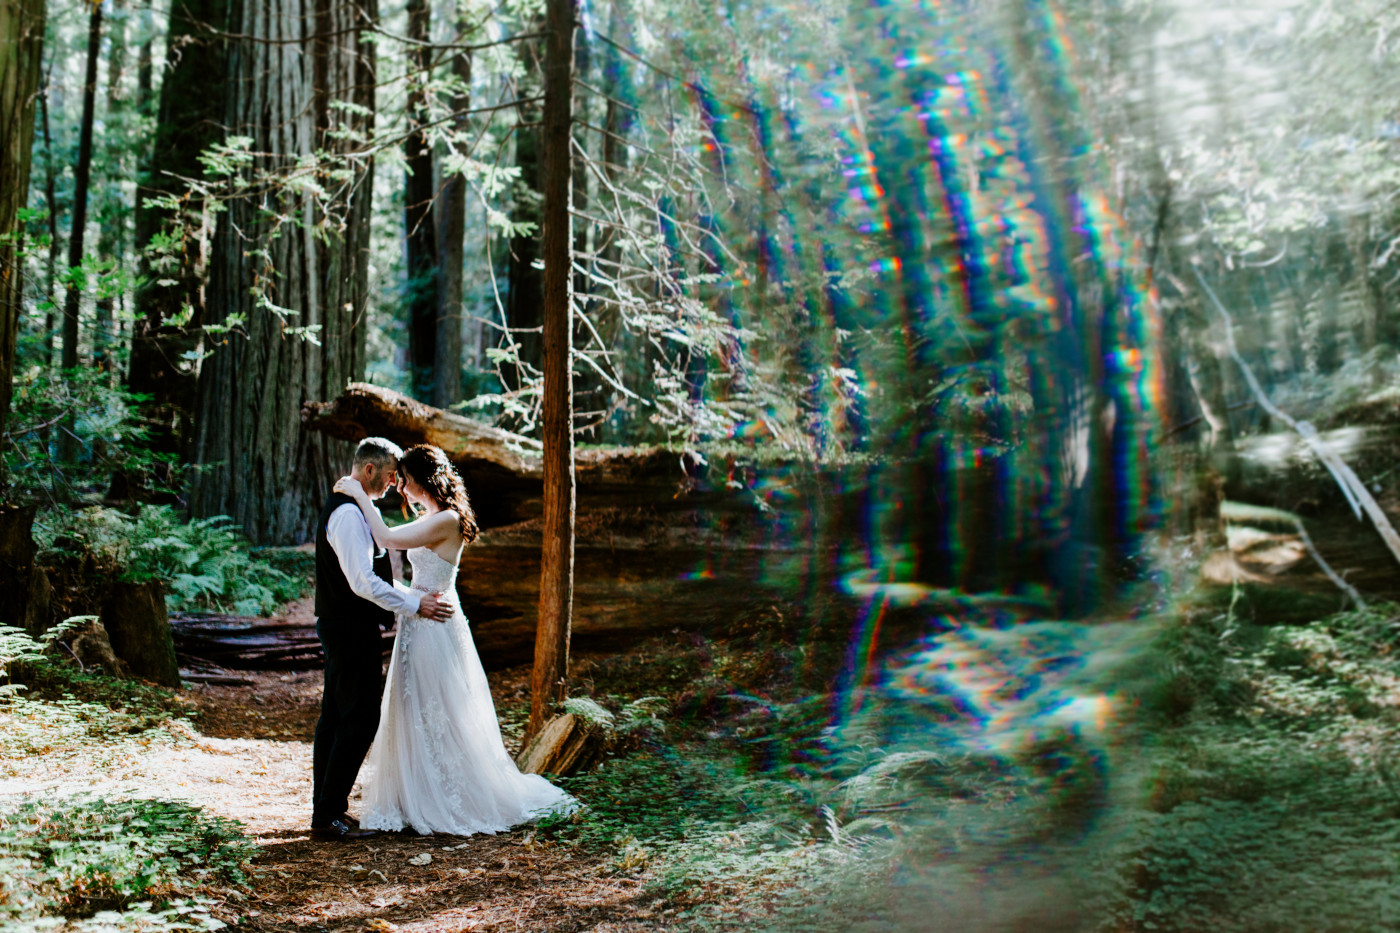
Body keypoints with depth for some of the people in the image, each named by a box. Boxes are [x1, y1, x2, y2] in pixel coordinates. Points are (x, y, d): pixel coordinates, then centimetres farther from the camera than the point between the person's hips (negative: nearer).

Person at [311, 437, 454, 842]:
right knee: (359, 720, -7)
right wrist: (415, 605, -17)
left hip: (340, 627, 11)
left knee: (335, 717, 14)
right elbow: (363, 582, -24)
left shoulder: (348, 508, 16)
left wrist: (418, 596, 17)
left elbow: (369, 576, 21)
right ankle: (328, 816, -3)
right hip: (352, 630, -11)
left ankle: (327, 808, 21)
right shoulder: (349, 513, -19)